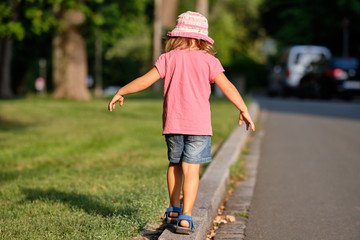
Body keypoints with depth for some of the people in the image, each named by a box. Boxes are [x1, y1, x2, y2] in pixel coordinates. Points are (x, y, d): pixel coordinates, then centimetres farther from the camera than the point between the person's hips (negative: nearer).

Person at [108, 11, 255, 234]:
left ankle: (174, 209, 32)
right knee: (191, 170, -2)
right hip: (198, 124, -2)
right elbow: (227, 86, -4)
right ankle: (185, 217, -9)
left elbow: (145, 81, 1)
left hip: (173, 122, 2)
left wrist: (120, 93, 13)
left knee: (175, 165, 20)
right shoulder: (208, 60, 1)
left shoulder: (168, 58, 4)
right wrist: (244, 110, 4)